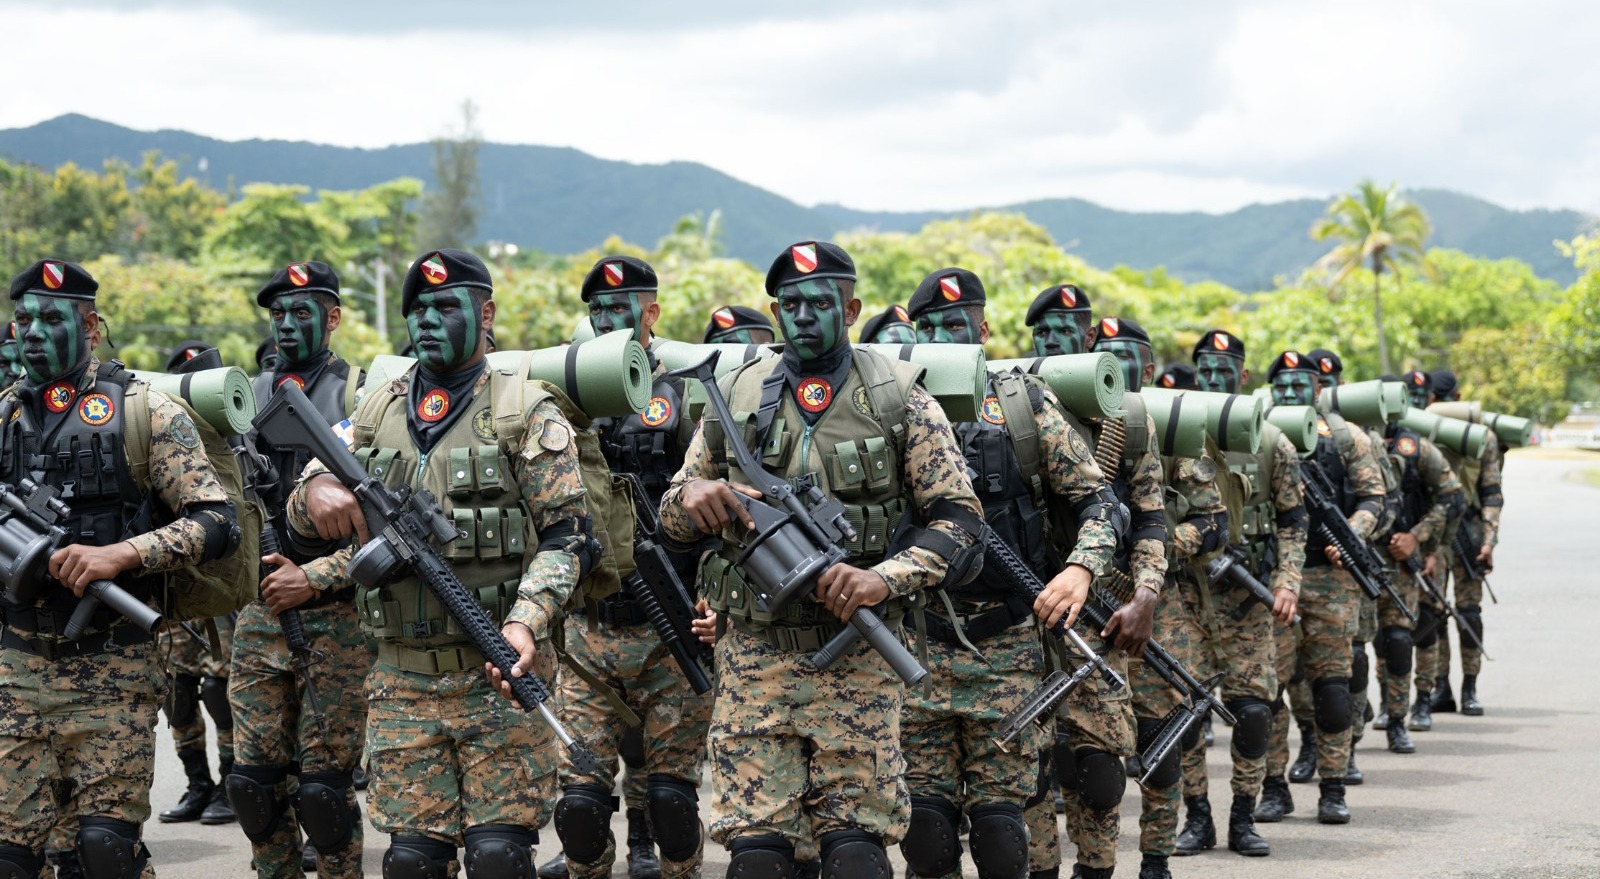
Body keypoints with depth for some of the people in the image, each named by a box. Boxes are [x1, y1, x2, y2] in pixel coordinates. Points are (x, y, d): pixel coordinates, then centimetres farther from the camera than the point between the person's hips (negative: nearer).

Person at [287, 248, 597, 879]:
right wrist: (315, 492, -12)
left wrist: (526, 620, -22)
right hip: (402, 680, 4)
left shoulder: (526, 411, 1)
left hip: (498, 674, -4)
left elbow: (566, 536, -4)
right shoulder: (376, 412, 14)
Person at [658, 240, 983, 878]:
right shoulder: (735, 398, 8)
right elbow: (671, 517, 15)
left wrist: (884, 578, -18)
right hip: (754, 655, 2)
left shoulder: (898, 398, 2)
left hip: (857, 661, -2)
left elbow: (958, 516, -1)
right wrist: (692, 499, -10)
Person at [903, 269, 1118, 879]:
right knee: (924, 818, 1)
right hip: (917, 645, 2)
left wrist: (1081, 568, -14)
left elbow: (1096, 500, 3)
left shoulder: (1025, 405, 4)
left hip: (1006, 645, -2)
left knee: (999, 818, -1)